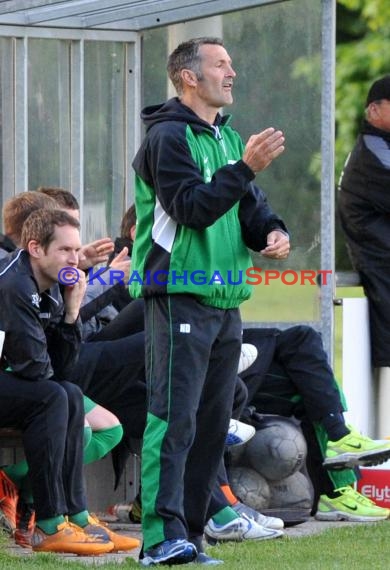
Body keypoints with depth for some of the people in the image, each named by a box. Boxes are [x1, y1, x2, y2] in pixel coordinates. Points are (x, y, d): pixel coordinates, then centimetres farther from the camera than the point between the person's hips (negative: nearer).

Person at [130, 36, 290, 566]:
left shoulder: (228, 138, 17)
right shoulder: (168, 136, -9)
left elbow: (250, 208, 17)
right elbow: (192, 208, -19)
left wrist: (273, 232, -4)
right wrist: (246, 168, -25)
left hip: (225, 300, 9)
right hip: (179, 298, -9)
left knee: (212, 423, 10)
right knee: (175, 417, -14)